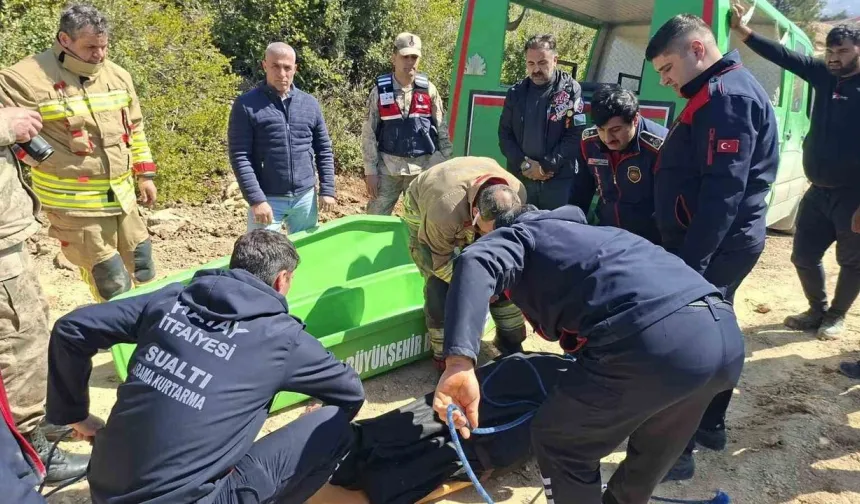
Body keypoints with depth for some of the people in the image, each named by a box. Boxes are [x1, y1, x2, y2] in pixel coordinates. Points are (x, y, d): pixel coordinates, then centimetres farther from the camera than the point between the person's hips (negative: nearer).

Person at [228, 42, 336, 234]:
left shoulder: (310, 104, 6)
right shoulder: (246, 105, -6)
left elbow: (324, 150, 9)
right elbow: (239, 157, -9)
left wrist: (327, 189, 1)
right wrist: (255, 199, -16)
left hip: (305, 197, 4)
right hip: (267, 199, -3)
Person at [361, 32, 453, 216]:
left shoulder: (428, 89, 0)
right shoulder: (380, 91, -4)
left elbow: (442, 130, 4)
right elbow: (368, 134, -2)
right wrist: (370, 170, -5)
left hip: (423, 167, 1)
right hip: (388, 166, -1)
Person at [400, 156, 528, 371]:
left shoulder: (517, 193, -32)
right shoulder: (445, 211, -47)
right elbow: (441, 262, -29)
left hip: (470, 218, 5)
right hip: (423, 212, -4)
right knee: (440, 284, -19)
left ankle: (510, 343, 19)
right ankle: (445, 358, -1)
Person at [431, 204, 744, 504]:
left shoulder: (519, 235, 16)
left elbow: (476, 264, -11)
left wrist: (459, 364, -21)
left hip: (655, 342, -9)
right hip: (726, 334, 9)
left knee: (557, 441, 15)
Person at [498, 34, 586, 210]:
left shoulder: (570, 90, -3)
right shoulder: (516, 92, 7)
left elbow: (575, 136, -8)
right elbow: (504, 134, 7)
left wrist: (545, 167, -12)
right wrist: (524, 164, -7)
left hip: (559, 180, -3)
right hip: (520, 177, 3)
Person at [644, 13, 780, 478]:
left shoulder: (726, 95, -16)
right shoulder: (723, 92, 17)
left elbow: (723, 191, -24)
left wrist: (690, 260, -26)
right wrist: (693, 253, 16)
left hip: (714, 246, -11)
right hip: (720, 243, 11)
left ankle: (675, 452, 4)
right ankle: (709, 425, 33)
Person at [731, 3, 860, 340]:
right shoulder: (824, 76, 4)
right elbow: (781, 55, 3)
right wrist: (740, 28, -7)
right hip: (818, 191, 6)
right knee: (803, 255, 13)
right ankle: (818, 310, 34)